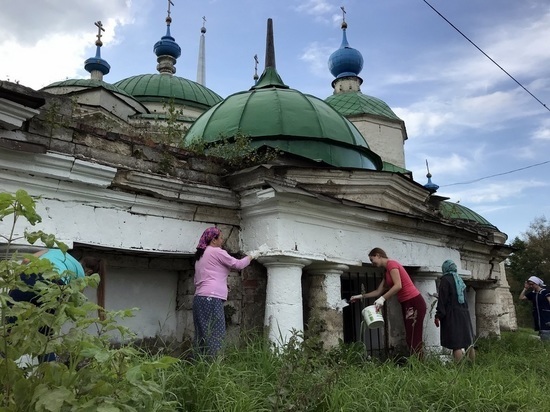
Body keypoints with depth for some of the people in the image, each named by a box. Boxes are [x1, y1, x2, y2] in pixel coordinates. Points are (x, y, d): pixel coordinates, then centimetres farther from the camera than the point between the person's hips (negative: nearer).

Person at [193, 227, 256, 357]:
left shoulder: (200, 255, 24)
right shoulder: (216, 251, -3)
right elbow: (238, 264, -1)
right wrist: (251, 256, 17)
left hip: (199, 298, 9)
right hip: (212, 298, -9)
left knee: (202, 336, 5)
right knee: (215, 335, -9)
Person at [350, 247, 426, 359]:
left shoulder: (391, 264, -9)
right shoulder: (387, 273, 20)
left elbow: (398, 286, -22)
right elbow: (378, 291, 25)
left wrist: (382, 299, -22)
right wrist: (361, 296, 24)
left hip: (414, 303, -10)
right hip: (407, 304, 10)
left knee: (414, 339, -12)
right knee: (410, 339, 6)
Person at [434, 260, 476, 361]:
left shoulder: (445, 279, -7)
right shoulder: (460, 279, 14)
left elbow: (442, 299, -13)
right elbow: (463, 297, 19)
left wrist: (438, 315, -12)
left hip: (452, 315, -8)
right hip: (464, 313, 8)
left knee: (456, 344, -11)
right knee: (468, 342, 14)